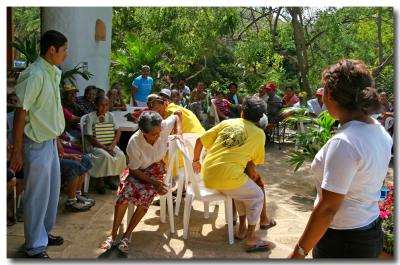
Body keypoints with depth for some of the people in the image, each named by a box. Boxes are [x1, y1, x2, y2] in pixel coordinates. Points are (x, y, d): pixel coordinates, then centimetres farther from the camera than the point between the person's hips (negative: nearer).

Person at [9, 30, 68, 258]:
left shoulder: (53, 73, 6)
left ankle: (44, 233, 36)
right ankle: (35, 246, 19)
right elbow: (20, 113, -19)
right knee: (37, 194, 3)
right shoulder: (34, 75, -20)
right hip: (37, 144, -9)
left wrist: (57, 137, 15)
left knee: (52, 190, 19)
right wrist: (17, 152, -17)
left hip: (50, 141, 9)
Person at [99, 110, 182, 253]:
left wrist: (178, 133, -17)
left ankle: (127, 236, -18)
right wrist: (153, 181, -27)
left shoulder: (164, 126, -25)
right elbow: (134, 170, -17)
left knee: (146, 193, -28)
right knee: (125, 190, -30)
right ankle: (113, 235, -18)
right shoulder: (134, 143, -29)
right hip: (138, 170, -1)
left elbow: (176, 117, -2)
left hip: (156, 167, 1)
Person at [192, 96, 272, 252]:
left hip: (207, 175, 6)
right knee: (257, 196, 19)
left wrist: (195, 161, 28)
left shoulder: (227, 122, 15)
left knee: (242, 189, 31)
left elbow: (200, 140, 13)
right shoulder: (259, 134, 7)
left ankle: (242, 228, 34)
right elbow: (256, 160, 19)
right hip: (227, 176, -5)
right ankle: (250, 239, 17)